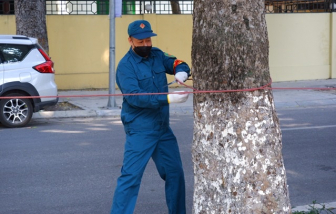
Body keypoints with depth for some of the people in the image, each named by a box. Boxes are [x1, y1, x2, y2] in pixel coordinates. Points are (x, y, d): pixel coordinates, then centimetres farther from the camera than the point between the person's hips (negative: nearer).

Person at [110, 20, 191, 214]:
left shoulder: (157, 55, 6)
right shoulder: (126, 66, -13)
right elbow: (134, 97, -23)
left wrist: (181, 72, -18)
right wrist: (169, 99, -29)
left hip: (163, 128, 7)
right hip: (140, 131, -7)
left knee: (175, 173, 15)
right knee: (131, 175, -9)